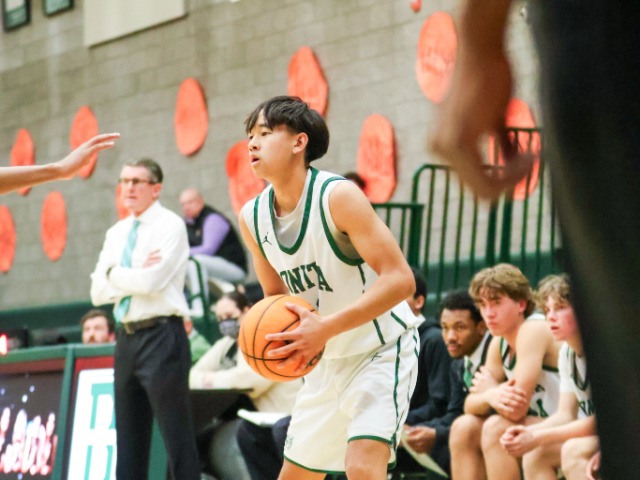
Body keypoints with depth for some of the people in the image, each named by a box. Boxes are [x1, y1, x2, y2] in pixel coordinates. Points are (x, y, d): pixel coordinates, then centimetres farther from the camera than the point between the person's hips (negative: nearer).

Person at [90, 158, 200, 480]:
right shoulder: (116, 234, 15)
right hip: (127, 338, 7)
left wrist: (113, 274, -2)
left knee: (176, 434, -6)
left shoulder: (170, 225, -5)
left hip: (161, 336, -7)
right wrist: (134, 276, -8)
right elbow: (98, 292, 7)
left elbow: (151, 281, -17)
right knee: (128, 436, 9)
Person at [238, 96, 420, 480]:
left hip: (382, 350, -7)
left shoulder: (338, 196, -23)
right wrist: (273, 333, -11)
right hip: (329, 360, 8)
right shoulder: (253, 217, -2)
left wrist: (325, 329, -35)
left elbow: (400, 279, -27)